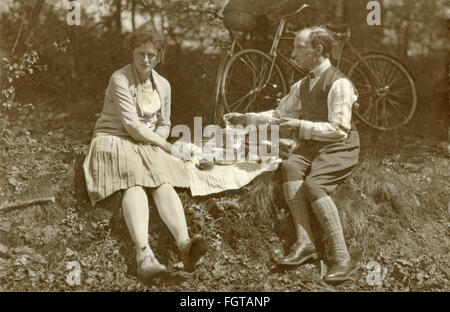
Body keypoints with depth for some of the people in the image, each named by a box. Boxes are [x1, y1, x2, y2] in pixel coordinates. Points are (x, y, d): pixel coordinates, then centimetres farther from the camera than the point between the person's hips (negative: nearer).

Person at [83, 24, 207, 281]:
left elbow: (164, 124, 20)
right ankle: (144, 252, -55)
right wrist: (169, 148, -10)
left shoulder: (163, 85, 12)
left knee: (163, 183, -26)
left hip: (147, 144, 5)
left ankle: (184, 244, -51)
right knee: (134, 182, -34)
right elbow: (132, 126, -15)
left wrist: (158, 144, -3)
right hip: (115, 141, -4)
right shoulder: (120, 80, -9)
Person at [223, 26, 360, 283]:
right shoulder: (303, 86, 13)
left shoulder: (339, 83, -13)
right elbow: (279, 114, 19)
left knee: (314, 183, -33)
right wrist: (245, 119, 10)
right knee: (291, 166, -26)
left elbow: (339, 129, -20)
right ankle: (304, 242, -29)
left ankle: (342, 258, -26)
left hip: (340, 149, -7)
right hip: (312, 146, 7)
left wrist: (301, 126, -23)